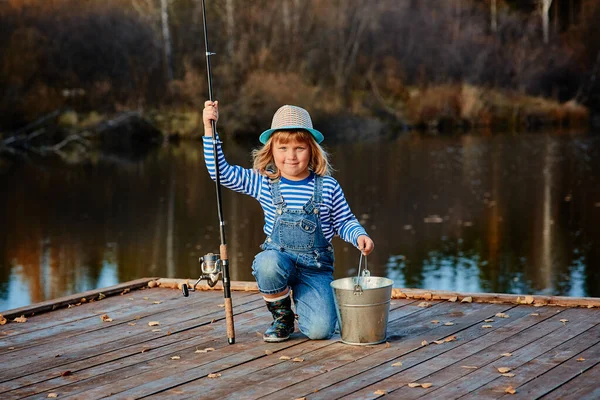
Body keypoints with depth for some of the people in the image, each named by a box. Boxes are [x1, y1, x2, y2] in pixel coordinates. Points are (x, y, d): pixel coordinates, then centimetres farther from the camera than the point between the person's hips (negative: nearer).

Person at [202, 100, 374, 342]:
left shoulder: (327, 187, -2)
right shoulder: (263, 183, 0)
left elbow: (344, 222, 9)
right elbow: (221, 172, -1)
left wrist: (359, 235, -13)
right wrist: (210, 128, -8)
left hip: (316, 266, 0)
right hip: (279, 258, 1)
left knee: (320, 330, -19)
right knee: (268, 263, -38)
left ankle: (300, 300, 20)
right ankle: (282, 318, -7)